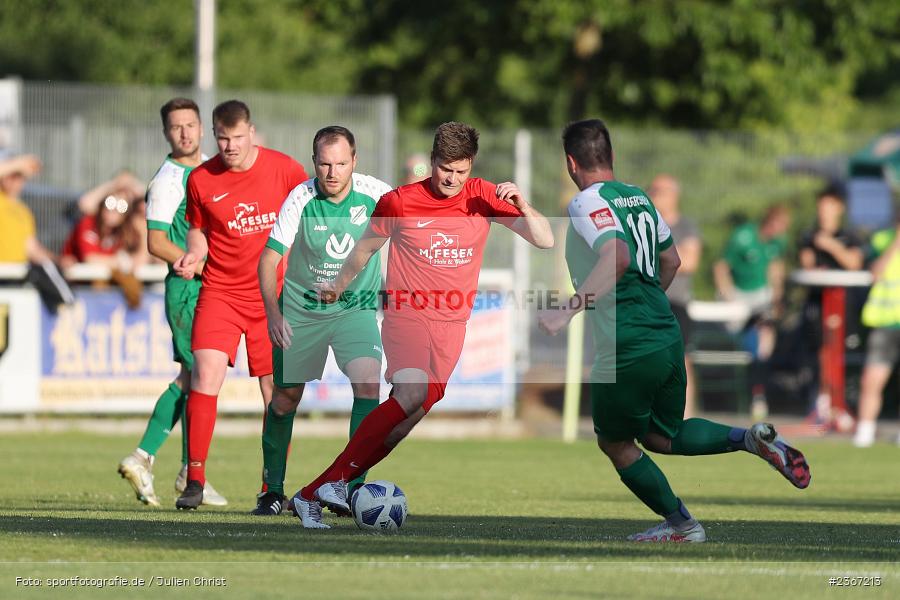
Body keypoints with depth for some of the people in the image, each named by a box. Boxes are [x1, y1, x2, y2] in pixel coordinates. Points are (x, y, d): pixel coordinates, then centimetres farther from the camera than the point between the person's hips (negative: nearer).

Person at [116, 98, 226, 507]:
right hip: (187, 288, -8)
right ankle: (190, 473, 1)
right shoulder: (167, 181, -12)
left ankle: (142, 458, 14)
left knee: (189, 378, 10)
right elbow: (156, 243, -16)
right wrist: (208, 266, -19)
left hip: (215, 289, 8)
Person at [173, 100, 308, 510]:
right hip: (219, 291, 0)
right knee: (205, 376, -16)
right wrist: (193, 255, -7)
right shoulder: (201, 180, -2)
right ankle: (195, 481, -10)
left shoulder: (284, 169, -4)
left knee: (276, 391, 0)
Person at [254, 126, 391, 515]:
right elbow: (270, 258, -14)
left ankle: (354, 486, -16)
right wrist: (272, 313, -24)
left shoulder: (376, 194, -15)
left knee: (368, 384, -21)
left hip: (356, 308, 0)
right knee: (286, 396, 4)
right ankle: (272, 489, 21)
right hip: (300, 309, 0)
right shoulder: (300, 200, -18)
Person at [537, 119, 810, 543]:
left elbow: (617, 257, -30)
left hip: (627, 350, -8)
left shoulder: (588, 203, -12)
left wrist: (569, 309, -33)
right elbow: (670, 260, 25)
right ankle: (750, 439, 1)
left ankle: (680, 524, 17)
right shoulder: (639, 197, 13)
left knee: (614, 442, 14)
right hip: (668, 339, 8)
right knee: (660, 437, 22)